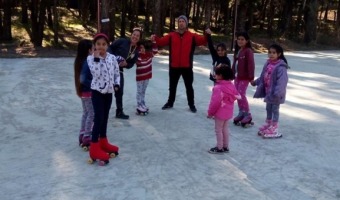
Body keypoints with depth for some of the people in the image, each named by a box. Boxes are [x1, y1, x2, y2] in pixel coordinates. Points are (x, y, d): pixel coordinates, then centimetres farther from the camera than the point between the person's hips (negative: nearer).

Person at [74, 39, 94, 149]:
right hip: (89, 92, -9)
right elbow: (83, 79, -30)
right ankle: (87, 138, 9)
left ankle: (82, 135, 26)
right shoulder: (87, 62, -23)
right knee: (91, 114, 2)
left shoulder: (80, 61, 5)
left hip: (83, 92, 9)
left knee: (85, 113, 18)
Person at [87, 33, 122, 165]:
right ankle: (94, 148, -6)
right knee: (99, 118, -10)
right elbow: (95, 73, -23)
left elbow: (117, 73, 10)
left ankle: (103, 142, 30)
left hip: (108, 92, 5)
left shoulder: (112, 58, 2)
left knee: (105, 117, 15)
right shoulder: (91, 58, -10)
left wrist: (116, 85, -5)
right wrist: (97, 58, -24)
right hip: (97, 91, -5)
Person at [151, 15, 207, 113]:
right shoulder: (172, 35, 2)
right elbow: (162, 42, -5)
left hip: (187, 66, -1)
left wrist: (207, 36, -32)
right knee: (172, 86, 16)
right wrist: (155, 38, -24)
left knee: (189, 86, 9)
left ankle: (191, 104, 21)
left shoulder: (192, 36, -1)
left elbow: (201, 40, -13)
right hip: (174, 66, 2)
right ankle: (170, 102, 32)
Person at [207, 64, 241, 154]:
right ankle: (226, 147, 25)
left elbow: (215, 102, -23)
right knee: (225, 128, 17)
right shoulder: (231, 85, 2)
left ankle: (219, 148, 13)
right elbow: (237, 96, 10)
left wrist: (210, 112, -11)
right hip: (228, 112, 8)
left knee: (218, 130, 5)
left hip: (220, 112, -8)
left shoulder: (218, 87, -23)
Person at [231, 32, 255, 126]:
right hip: (237, 76, 9)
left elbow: (251, 64, -20)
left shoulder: (248, 51, -15)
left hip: (245, 77, -9)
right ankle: (241, 113, 22)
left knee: (241, 94, -12)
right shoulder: (238, 51, 12)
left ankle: (248, 114, -1)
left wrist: (251, 77, -23)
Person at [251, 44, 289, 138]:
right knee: (268, 109, 20)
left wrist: (277, 92, -37)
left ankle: (274, 128, 15)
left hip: (275, 93, -8)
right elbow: (263, 77, 18)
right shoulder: (268, 64, 5)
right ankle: (268, 124, 36)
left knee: (275, 109, 4)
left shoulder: (280, 67, -22)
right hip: (268, 91, 8)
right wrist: (255, 82, 26)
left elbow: (282, 81, -29)